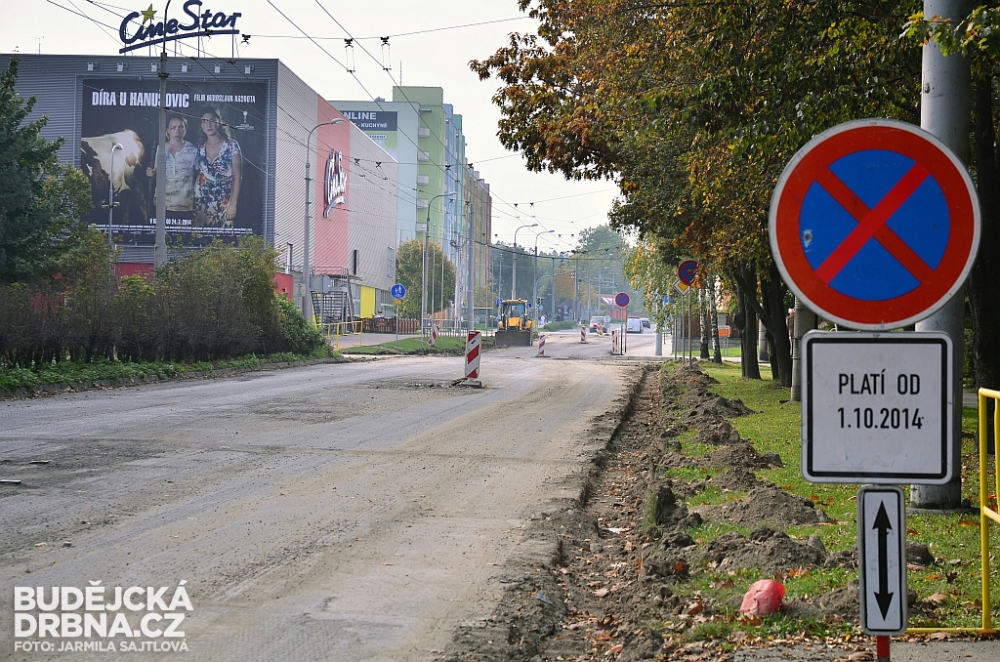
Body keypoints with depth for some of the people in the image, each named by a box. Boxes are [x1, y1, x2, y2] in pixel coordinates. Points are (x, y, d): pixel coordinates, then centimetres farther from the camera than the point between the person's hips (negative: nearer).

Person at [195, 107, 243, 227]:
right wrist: (196, 203, 2)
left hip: (224, 203, -3)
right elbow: (198, 176, 10)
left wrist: (233, 204, -11)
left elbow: (237, 178, -6)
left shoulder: (231, 145, -5)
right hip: (203, 203, 4)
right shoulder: (200, 147, 7)